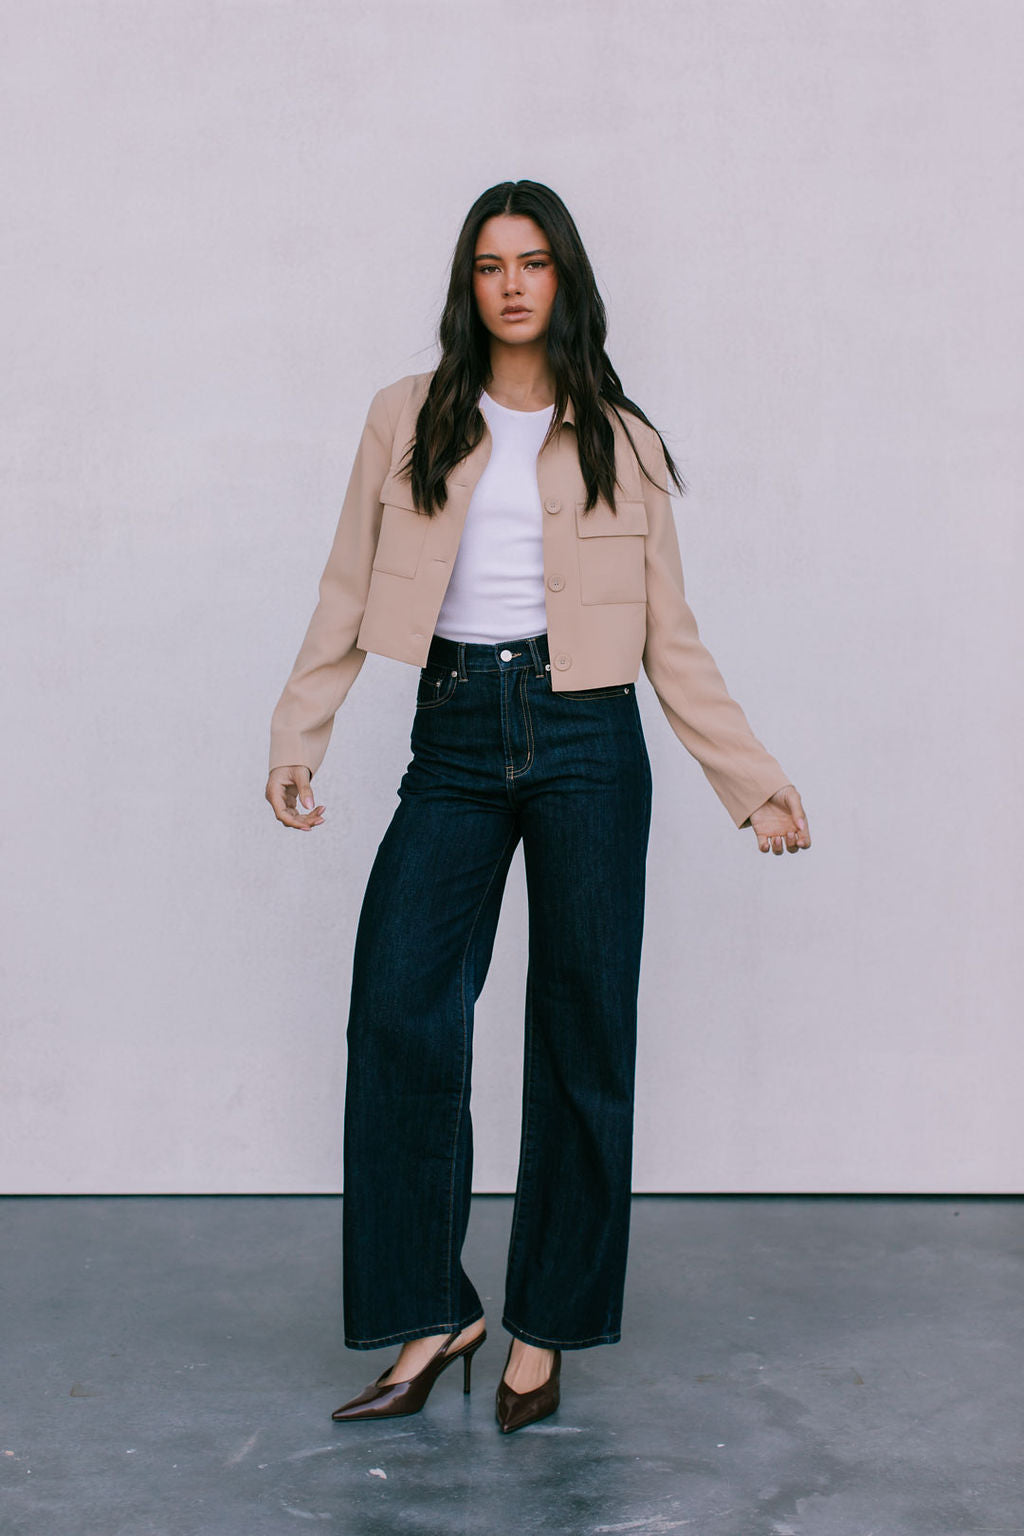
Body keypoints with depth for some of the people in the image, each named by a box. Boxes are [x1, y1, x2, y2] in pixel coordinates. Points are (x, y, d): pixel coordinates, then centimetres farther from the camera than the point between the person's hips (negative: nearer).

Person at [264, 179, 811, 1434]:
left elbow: (670, 637, 9)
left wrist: (751, 777, 5)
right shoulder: (406, 421, 10)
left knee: (580, 1030, 2)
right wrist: (297, 739, -2)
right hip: (454, 733, 1)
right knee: (399, 1007, -12)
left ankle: (543, 1331, 13)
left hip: (585, 737, 0)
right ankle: (431, 1316, 2)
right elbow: (349, 593, 8)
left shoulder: (619, 442, 9)